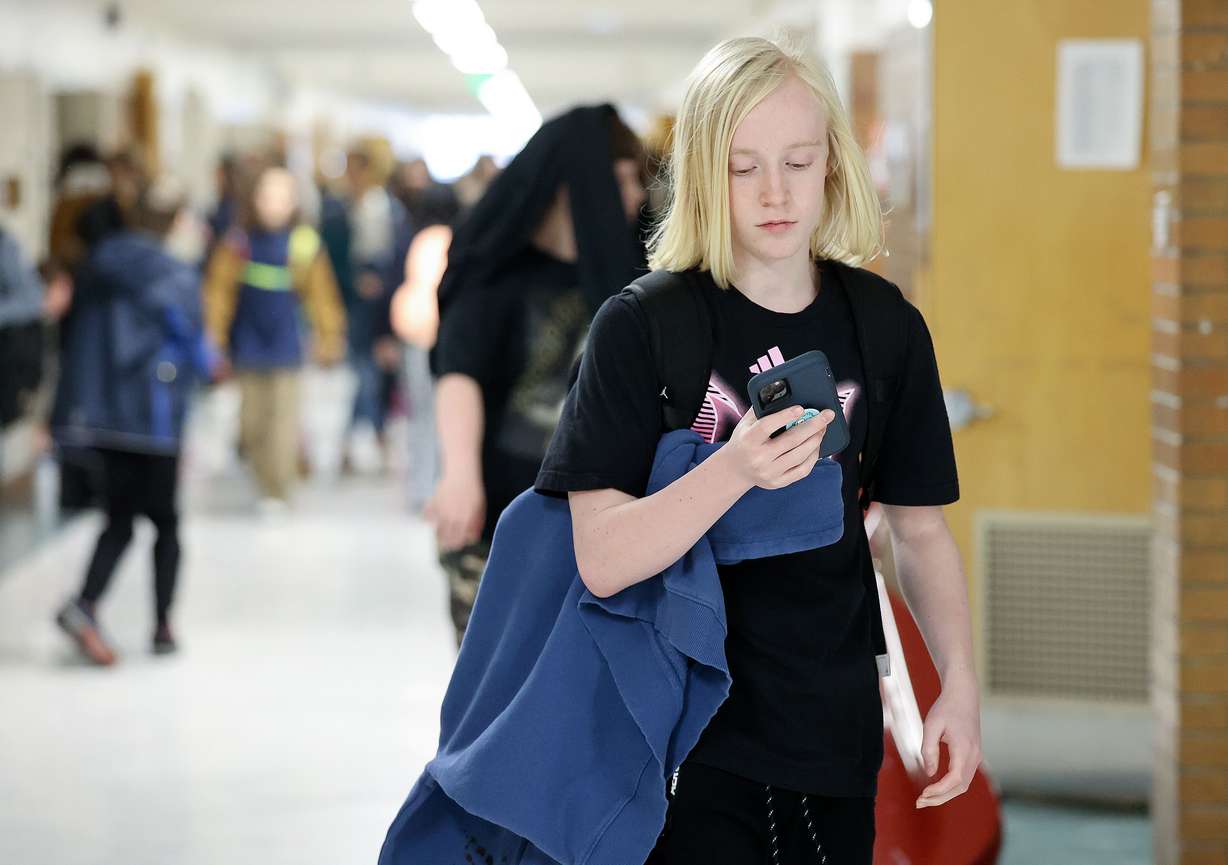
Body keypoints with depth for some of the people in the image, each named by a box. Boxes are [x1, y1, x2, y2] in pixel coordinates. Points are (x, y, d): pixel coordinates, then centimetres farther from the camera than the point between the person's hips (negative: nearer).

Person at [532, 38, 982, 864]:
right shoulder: (640, 325, -10)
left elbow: (921, 528, 9)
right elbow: (602, 561, -16)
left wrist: (959, 684, -4)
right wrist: (734, 470, -31)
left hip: (834, 729, 4)